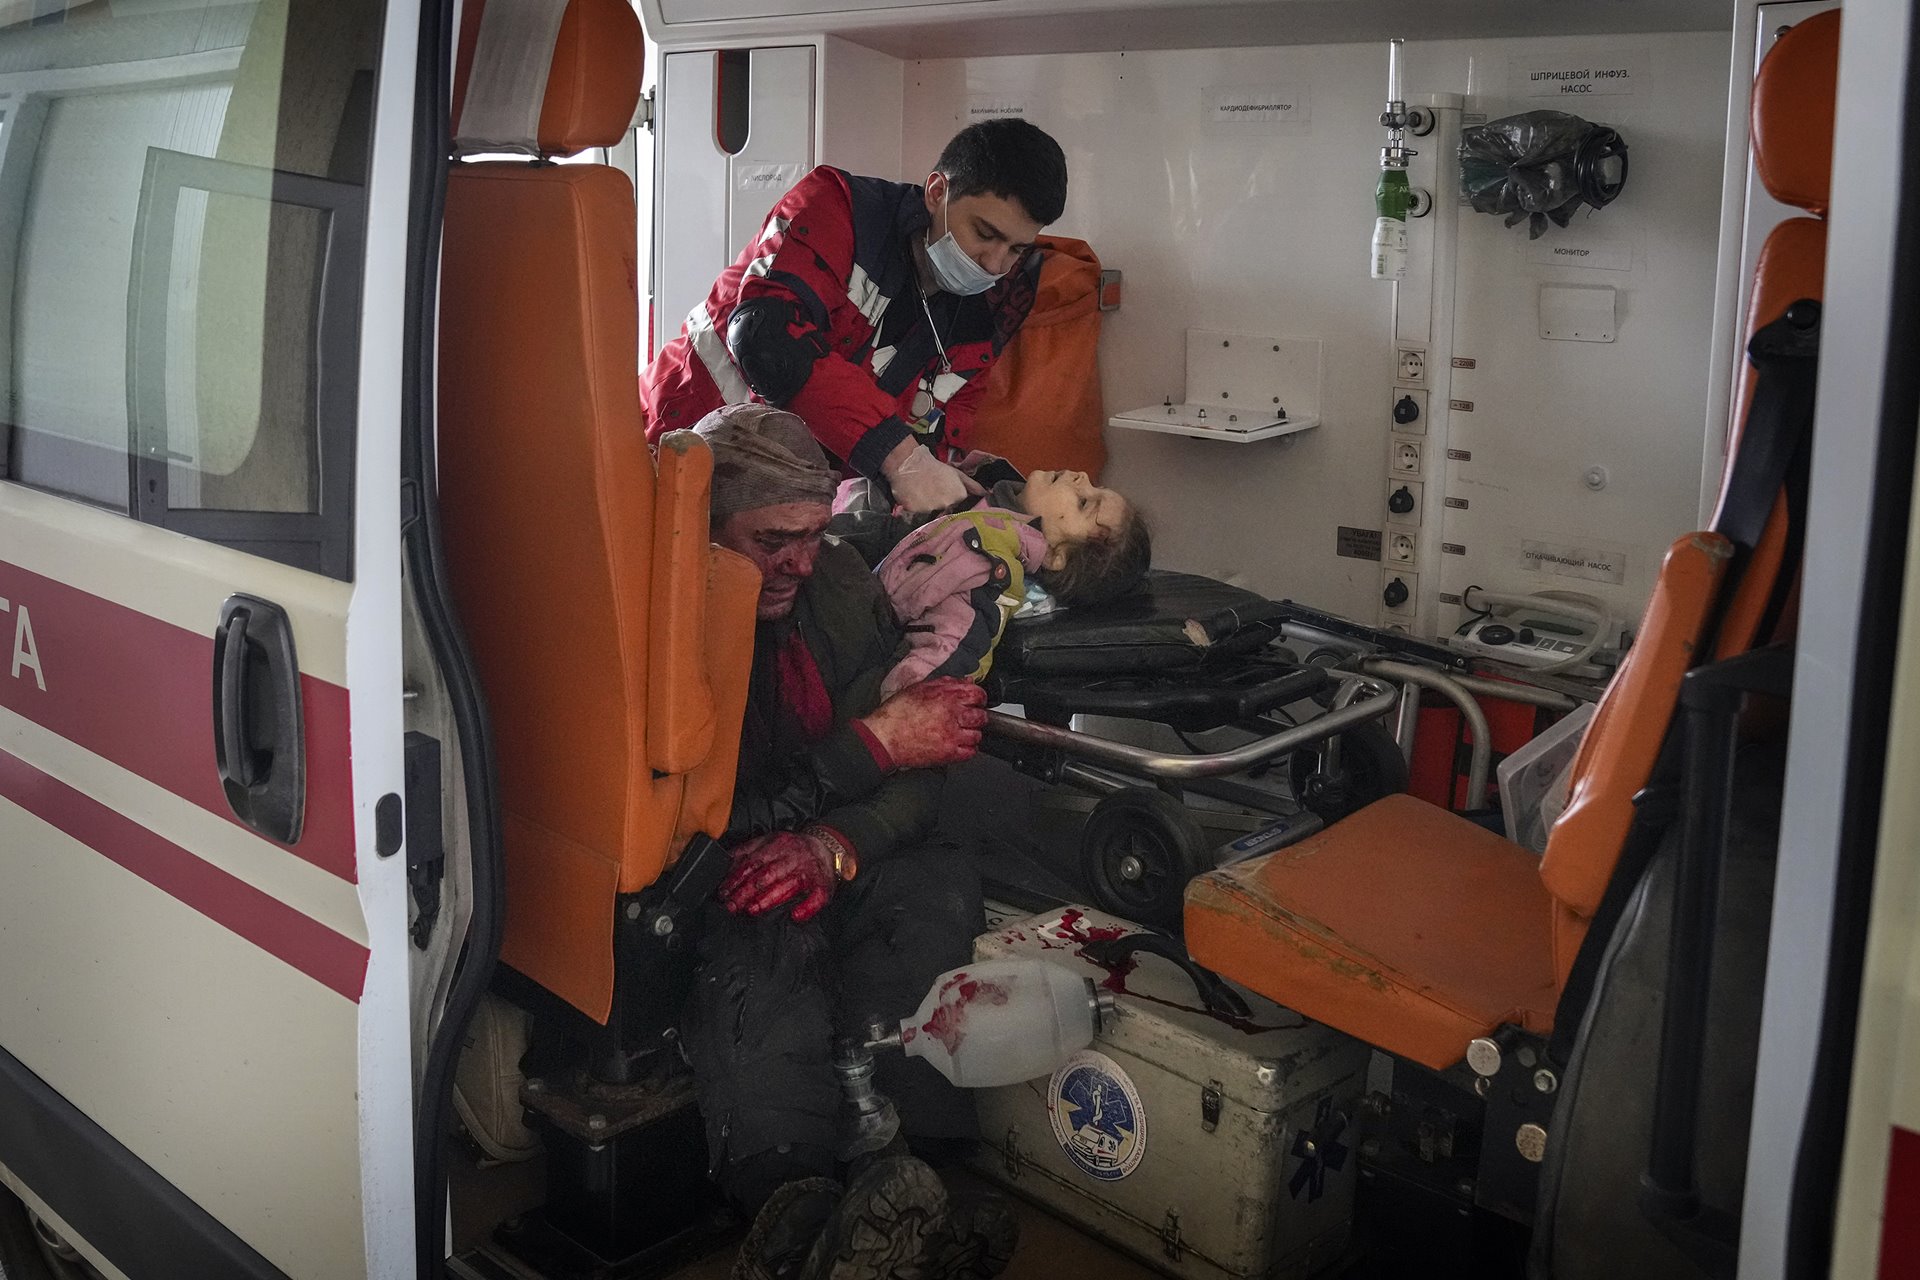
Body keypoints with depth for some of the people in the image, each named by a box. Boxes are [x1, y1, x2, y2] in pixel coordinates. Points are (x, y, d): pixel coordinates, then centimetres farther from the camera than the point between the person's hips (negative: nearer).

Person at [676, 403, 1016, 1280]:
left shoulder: (840, 584, 4)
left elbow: (918, 775, 2)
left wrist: (836, 847, -20)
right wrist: (873, 743, -17)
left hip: (834, 876, 5)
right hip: (696, 895, -5)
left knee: (941, 887, -26)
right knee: (760, 952, -37)